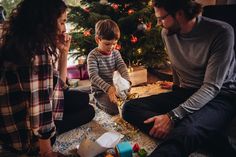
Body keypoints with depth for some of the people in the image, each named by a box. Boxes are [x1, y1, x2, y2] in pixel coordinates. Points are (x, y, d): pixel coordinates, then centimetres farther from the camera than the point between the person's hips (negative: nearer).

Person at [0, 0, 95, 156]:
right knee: (88, 111, 8)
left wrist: (63, 51, 0)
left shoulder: (22, 44, 3)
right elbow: (40, 113, -30)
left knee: (82, 98, 16)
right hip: (24, 133, -8)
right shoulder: (38, 52, -28)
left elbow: (57, 84, 9)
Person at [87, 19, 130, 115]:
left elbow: (122, 67, -8)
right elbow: (93, 76, -24)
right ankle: (99, 103, 6)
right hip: (100, 91, -6)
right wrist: (108, 88, -39)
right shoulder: (93, 56, -14)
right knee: (116, 108, -25)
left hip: (115, 87, 6)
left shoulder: (115, 53, 4)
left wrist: (127, 81, -30)